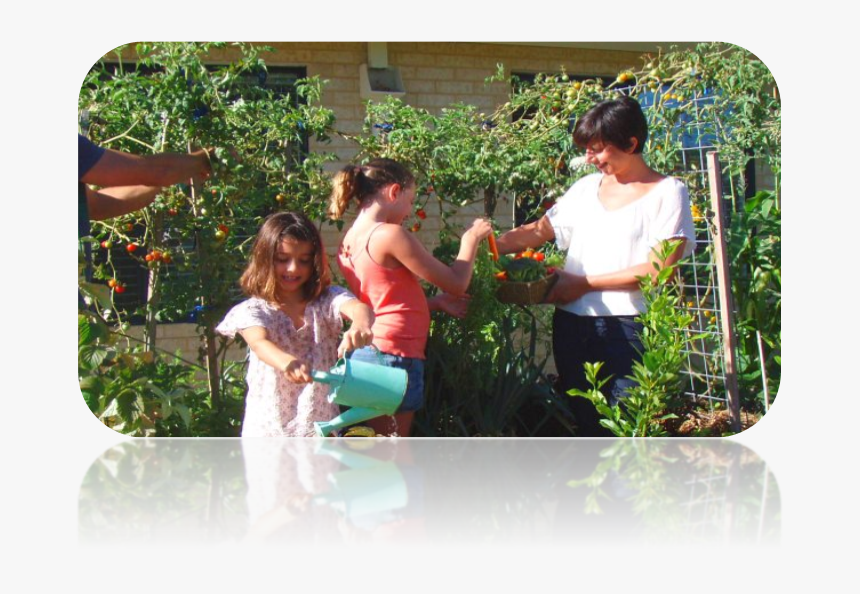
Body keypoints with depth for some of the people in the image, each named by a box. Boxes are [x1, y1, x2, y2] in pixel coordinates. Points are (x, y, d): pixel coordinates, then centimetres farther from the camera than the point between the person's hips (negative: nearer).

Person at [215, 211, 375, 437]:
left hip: (321, 428, 1)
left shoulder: (327, 301, -1)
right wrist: (286, 362, -48)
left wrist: (361, 324, -48)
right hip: (269, 426, -1)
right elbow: (259, 342, -24)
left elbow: (358, 307, -22)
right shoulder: (252, 310, -4)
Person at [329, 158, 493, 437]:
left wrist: (436, 302, 17)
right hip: (394, 357, -8)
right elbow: (457, 284, -8)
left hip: (364, 354, 8)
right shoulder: (391, 235, -14)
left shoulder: (348, 242, 10)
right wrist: (471, 238, 7)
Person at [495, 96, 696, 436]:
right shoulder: (586, 188, 15)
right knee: (584, 424, 9)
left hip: (628, 327, -5)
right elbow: (538, 231, 15)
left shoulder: (667, 193, -2)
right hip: (572, 323, 5)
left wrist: (585, 283, -9)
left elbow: (659, 269, -10)